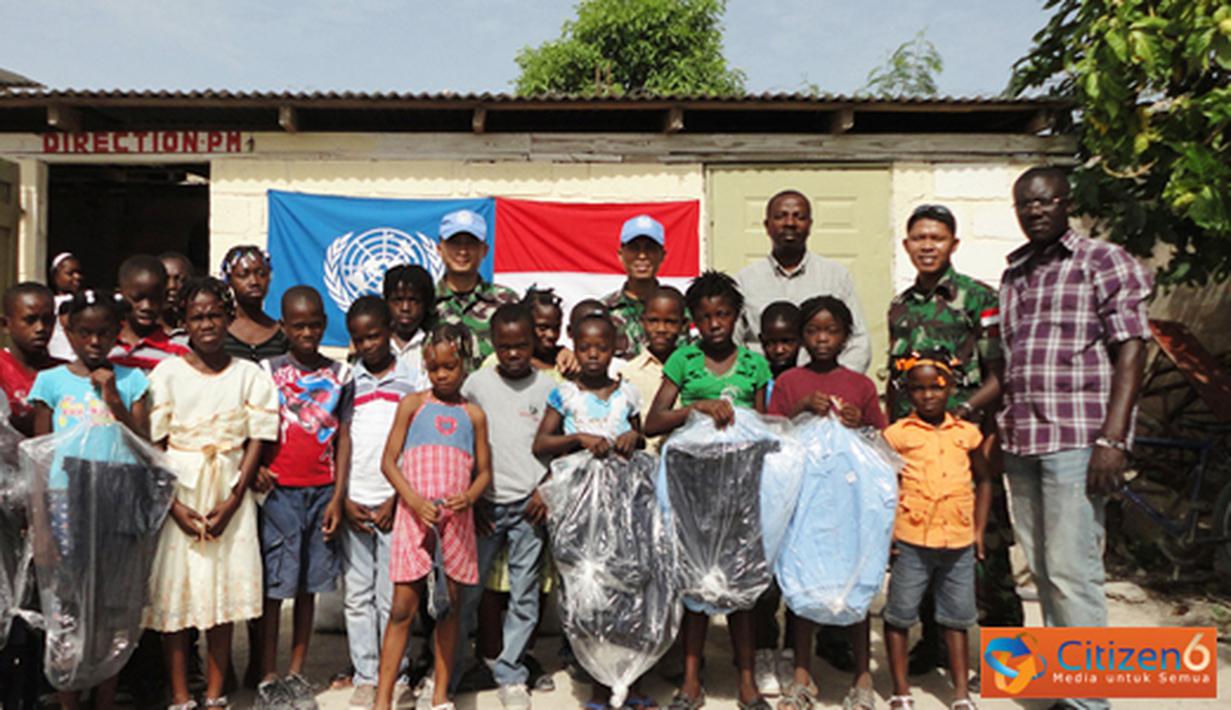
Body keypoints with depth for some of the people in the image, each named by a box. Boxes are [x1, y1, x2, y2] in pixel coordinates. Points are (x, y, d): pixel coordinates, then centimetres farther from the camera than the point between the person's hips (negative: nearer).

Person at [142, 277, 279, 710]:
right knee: (175, 592, 4)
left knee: (225, 593, 6)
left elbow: (256, 443, 0)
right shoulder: (168, 373, 0)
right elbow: (154, 445, -3)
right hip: (176, 498, 0)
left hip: (229, 499, 1)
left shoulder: (249, 375, 2)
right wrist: (175, 506, -11)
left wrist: (231, 503, -9)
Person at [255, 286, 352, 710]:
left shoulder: (339, 375, 5)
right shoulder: (268, 371, 1)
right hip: (279, 490, -2)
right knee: (274, 584, 2)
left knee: (309, 584, 10)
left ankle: (296, 674, 21)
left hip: (322, 492, 2)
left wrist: (337, 498, 1)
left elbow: (341, 439, 5)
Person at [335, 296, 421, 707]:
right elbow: (343, 440, 5)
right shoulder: (346, 380, 8)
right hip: (354, 503, 2)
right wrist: (342, 498, -3)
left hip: (395, 502, -2)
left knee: (393, 595, 3)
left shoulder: (413, 378, 2)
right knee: (357, 594, 7)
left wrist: (396, 500, -6)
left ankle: (396, 677, 15)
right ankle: (365, 676, 18)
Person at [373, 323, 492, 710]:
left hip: (456, 519, 2)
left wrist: (469, 496, -13)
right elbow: (388, 461, 0)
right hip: (413, 516, -2)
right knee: (403, 607, -2)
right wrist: (416, 502, -14)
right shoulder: (413, 404, 4)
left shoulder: (473, 414, 8)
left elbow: (484, 472, 9)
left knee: (450, 606, 8)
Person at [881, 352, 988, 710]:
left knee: (957, 617, 14)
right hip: (911, 542, -3)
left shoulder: (966, 433, 6)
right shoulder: (898, 434, -3)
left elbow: (983, 481, 16)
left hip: (959, 542, 3)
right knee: (900, 614, 5)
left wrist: (979, 530, 9)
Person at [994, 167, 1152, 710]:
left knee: (1072, 572, -7)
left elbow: (1131, 352, -7)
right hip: (1020, 442, 6)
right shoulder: (1013, 275, 17)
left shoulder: (1103, 261, 0)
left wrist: (1113, 439, -16)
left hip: (1077, 439, -6)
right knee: (1042, 572, 10)